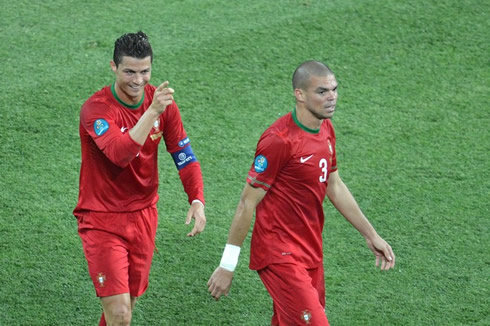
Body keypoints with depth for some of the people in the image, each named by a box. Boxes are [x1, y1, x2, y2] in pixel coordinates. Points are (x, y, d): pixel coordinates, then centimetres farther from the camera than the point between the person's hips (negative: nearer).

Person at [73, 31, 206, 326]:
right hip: (103, 221, -6)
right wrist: (153, 111, -45)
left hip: (144, 215, 6)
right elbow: (121, 154, -38)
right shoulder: (96, 110, -21)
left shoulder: (161, 100, -3)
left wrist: (197, 201, -12)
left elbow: (185, 155, 3)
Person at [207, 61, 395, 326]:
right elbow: (248, 203, -15)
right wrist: (227, 265, -11)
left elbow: (334, 187, 20)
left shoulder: (325, 129, 7)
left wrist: (371, 235, 20)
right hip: (280, 255, -9)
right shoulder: (279, 140, -19)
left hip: (310, 252, 9)